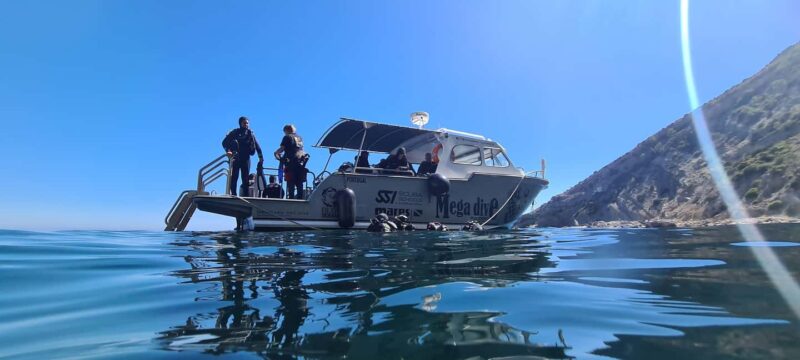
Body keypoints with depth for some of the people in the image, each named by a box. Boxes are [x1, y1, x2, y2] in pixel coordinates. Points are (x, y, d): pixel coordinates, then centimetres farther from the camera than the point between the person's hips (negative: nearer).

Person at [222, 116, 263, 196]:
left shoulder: (250, 134, 11)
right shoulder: (235, 132, 5)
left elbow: (257, 146, 8)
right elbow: (224, 142, 1)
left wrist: (260, 157, -2)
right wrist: (228, 150, -17)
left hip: (246, 159, 2)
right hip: (236, 158, -2)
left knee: (246, 179, 1)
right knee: (234, 177, -7)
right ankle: (233, 195, -6)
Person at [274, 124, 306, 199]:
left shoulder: (287, 137, 3)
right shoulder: (300, 138, 20)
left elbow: (282, 148, -4)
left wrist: (276, 153, 14)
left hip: (291, 162, -5)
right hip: (300, 162, 6)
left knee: (291, 183, -6)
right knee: (299, 184, 8)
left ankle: (291, 197, -11)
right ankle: (300, 198, 6)